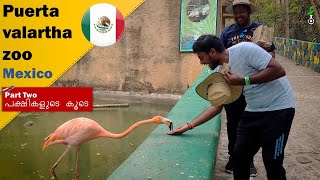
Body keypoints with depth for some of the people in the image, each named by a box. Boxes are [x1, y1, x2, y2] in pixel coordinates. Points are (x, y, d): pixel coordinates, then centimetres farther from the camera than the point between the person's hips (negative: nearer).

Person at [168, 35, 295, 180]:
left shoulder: (245, 49, -19)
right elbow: (217, 106, 6)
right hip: (253, 111, 7)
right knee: (239, 156, 5)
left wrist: (244, 81, -25)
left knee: (272, 162, -5)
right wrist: (189, 126, 2)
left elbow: (279, 70, -22)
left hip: (279, 108, -7)